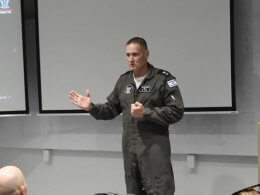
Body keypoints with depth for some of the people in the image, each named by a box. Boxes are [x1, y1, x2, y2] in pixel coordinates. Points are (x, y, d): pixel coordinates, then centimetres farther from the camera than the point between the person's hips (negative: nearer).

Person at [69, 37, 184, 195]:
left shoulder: (163, 79, -7)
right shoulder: (124, 80, 12)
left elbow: (176, 112, -13)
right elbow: (111, 109, 17)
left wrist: (145, 113, -19)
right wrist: (91, 107, 0)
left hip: (155, 147, -6)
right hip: (129, 147, 6)